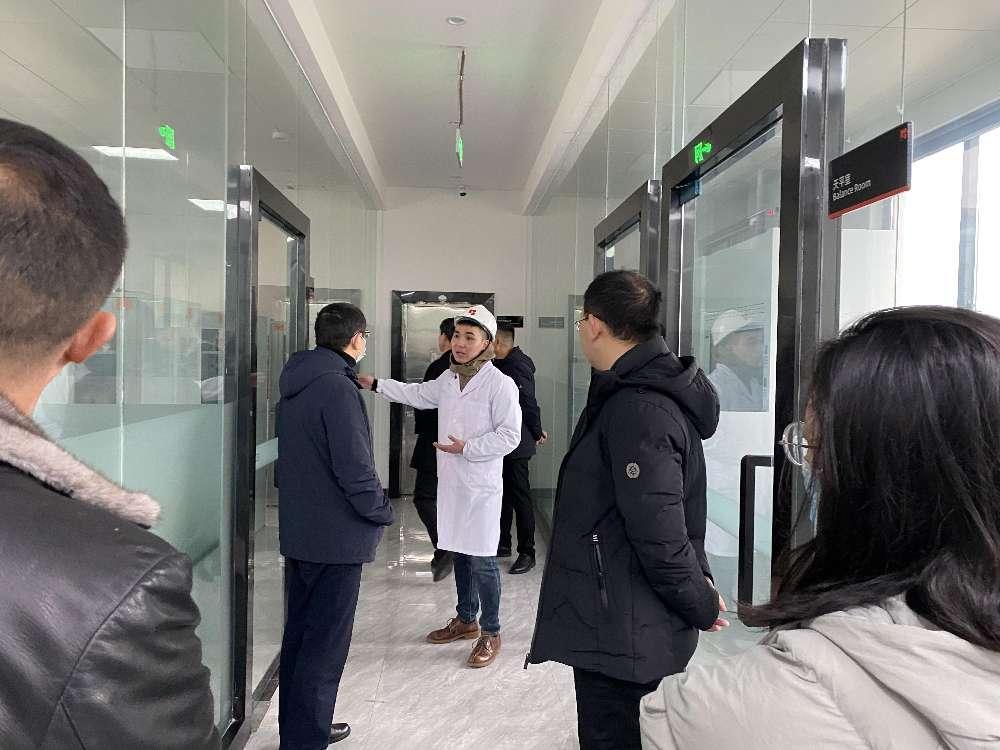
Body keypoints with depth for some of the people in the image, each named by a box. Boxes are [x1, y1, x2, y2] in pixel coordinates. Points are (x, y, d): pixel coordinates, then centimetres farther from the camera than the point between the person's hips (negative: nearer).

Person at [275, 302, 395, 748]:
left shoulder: (294, 385, 9)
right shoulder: (338, 388, -20)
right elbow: (354, 467, -23)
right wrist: (383, 512, -10)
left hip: (297, 532, 10)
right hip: (336, 537, -9)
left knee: (299, 635, 19)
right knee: (324, 644, 2)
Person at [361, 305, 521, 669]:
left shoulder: (500, 384, -15)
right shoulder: (448, 379, 9)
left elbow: (510, 435, -16)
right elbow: (417, 394, 26)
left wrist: (467, 447, -20)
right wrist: (375, 384, 25)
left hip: (482, 487, -7)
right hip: (451, 481, 8)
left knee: (482, 560, -2)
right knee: (460, 553, 18)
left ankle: (490, 633, 15)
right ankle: (466, 619, 35)